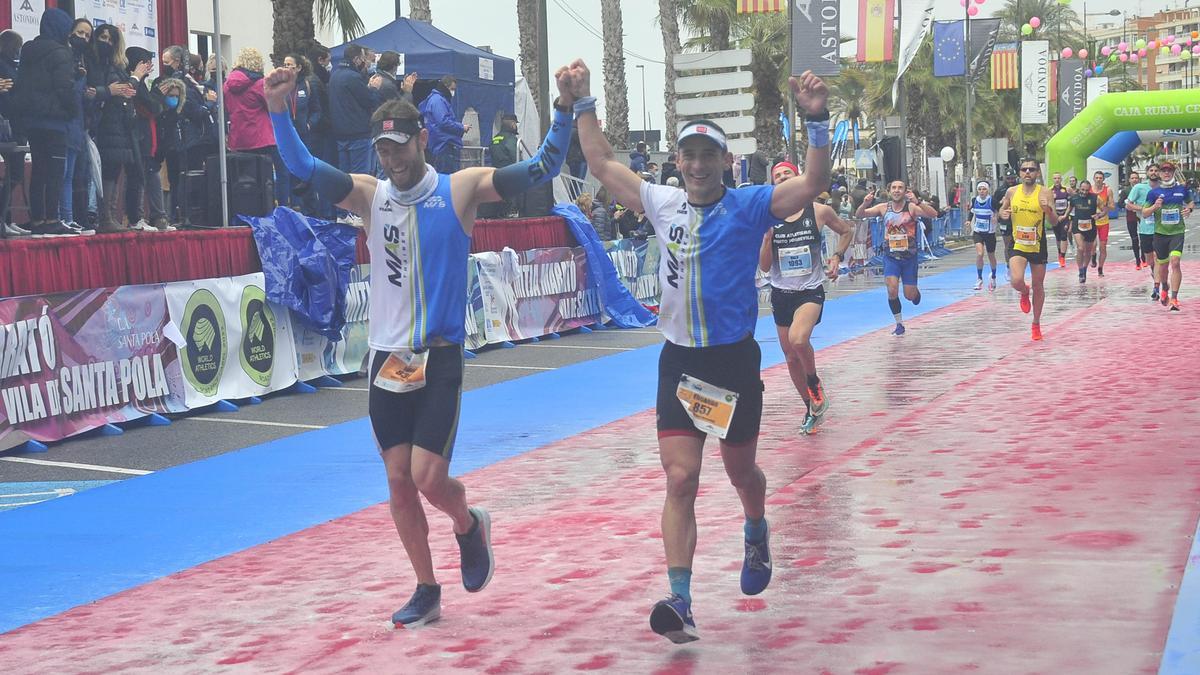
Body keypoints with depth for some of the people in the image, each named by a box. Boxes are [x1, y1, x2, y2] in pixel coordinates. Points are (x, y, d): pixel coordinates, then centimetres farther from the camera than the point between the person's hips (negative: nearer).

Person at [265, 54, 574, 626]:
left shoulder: (461, 189, -3)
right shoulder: (369, 196, 4)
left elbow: (541, 168, -7)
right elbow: (303, 168, -7)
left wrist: (565, 107, -20)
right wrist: (279, 110, -22)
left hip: (439, 358, -3)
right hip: (386, 359, 4)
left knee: (428, 477, -11)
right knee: (398, 480, 6)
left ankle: (470, 526, 23)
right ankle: (427, 591, 21)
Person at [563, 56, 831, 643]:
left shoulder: (750, 206, -7)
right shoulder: (662, 204, 4)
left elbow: (814, 182, -21)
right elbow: (601, 164, 12)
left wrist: (816, 120, -34)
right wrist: (584, 103, 6)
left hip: (734, 361, -2)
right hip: (678, 361, 2)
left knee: (740, 470, 16)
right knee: (680, 479, -8)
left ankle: (756, 535, 50)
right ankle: (680, 605, -12)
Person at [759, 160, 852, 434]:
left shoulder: (819, 212, -5)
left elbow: (847, 231, 15)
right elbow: (764, 266, -3)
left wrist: (838, 256, -1)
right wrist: (767, 236, -17)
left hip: (811, 291, -3)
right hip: (781, 293, 3)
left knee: (798, 339, -30)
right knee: (791, 357, 10)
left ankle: (815, 382, -2)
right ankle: (812, 409, 29)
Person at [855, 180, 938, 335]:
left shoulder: (911, 207, -12)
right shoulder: (883, 208, -4)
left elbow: (933, 214, -26)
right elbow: (859, 215, -5)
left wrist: (917, 202, -43)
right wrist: (865, 204, -27)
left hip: (909, 256, -1)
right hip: (891, 256, 1)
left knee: (910, 295, 3)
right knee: (892, 289, -16)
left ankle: (915, 292, 42)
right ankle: (899, 324, 3)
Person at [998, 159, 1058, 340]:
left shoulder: (1043, 193, -9)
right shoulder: (1012, 192, 0)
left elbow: (1054, 220, -14)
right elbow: (1002, 209, 16)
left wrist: (1048, 209, -35)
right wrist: (1003, 213, -8)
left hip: (1037, 246, -1)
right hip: (1017, 245, 1)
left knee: (1038, 286, 11)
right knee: (1016, 281, -21)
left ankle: (1036, 324, 29)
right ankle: (1025, 292, 18)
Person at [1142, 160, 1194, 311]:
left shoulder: (1182, 189, 3)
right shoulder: (1154, 192, 1)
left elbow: (1191, 202, 21)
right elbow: (1144, 213, 3)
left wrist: (1189, 209, -2)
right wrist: (1154, 207, -17)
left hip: (1177, 232, -1)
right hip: (1160, 232, 1)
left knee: (1175, 262, -17)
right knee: (1162, 265, 12)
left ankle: (1174, 298, -15)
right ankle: (1165, 289, 42)